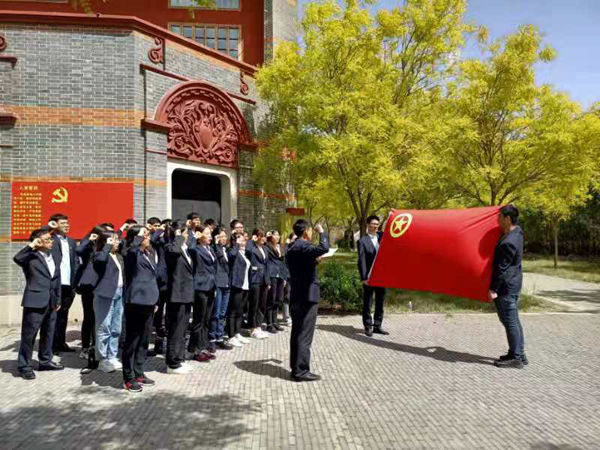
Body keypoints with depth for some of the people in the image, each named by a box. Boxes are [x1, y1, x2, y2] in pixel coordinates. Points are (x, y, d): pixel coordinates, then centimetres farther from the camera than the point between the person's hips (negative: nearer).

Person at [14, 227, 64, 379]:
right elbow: (17, 258, -31)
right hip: (35, 301, -7)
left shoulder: (55, 257, 12)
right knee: (28, 335, 2)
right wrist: (31, 246, -24)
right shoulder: (31, 257, -8)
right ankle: (24, 366, 13)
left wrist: (58, 299, 16)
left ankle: (45, 361, 29)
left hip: (50, 302, 7)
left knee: (48, 334, 16)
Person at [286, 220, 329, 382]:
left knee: (297, 332, 13)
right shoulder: (303, 246, -16)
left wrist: (315, 260, 18)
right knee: (304, 335, -5)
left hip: (297, 295, 10)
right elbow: (324, 248, -34)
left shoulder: (293, 247, 14)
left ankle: (296, 367, 21)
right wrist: (321, 232, -18)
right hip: (307, 295, -10)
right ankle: (301, 371, -1)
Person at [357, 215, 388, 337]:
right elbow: (362, 261, -10)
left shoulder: (381, 236, 9)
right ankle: (368, 327, 14)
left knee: (380, 303, 12)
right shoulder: (362, 241, -6)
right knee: (367, 304, 5)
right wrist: (364, 278, -16)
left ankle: (377, 326, 22)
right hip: (369, 277, -5)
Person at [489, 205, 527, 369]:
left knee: (510, 321, -1)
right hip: (513, 284, 10)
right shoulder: (517, 230, 4)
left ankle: (516, 358, 8)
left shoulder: (508, 243, -25)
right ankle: (519, 353, 26)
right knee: (513, 320, 17)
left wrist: (493, 289, -15)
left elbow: (502, 269, -21)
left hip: (506, 287, -10)